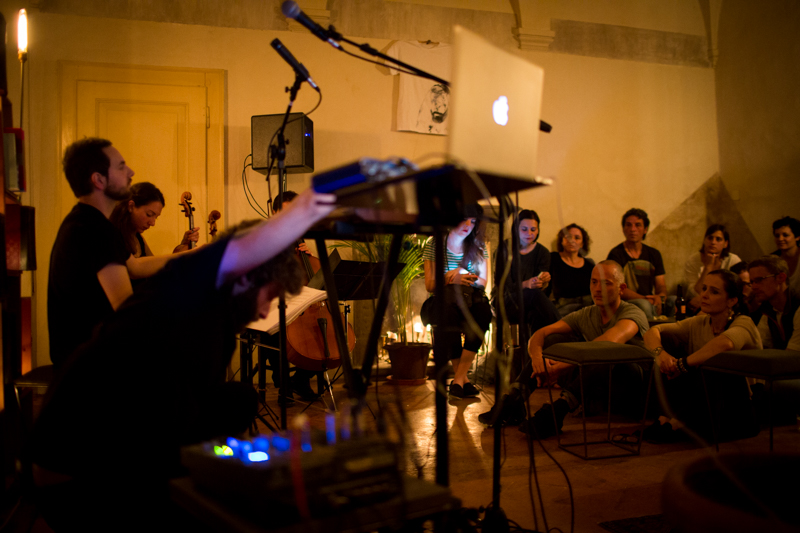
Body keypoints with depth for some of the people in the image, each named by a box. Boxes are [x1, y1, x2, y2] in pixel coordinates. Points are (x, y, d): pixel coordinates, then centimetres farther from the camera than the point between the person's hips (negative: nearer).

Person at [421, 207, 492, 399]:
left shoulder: (478, 247, 11)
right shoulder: (434, 245, 4)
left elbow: (483, 282, 8)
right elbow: (430, 286, 2)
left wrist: (465, 274, -13)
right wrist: (450, 277, -18)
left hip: (470, 300, 2)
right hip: (443, 303, -2)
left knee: (483, 309, -35)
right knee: (449, 306, -39)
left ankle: (458, 379, -34)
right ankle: (463, 379, -31)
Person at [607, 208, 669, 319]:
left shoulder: (654, 254, 17)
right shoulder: (616, 254, -2)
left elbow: (661, 286, 13)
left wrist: (660, 297, -13)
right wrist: (646, 299, -24)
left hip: (651, 303, 5)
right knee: (643, 305, -38)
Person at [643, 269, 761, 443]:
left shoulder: (743, 324, -15)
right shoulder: (699, 324, 2)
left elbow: (725, 343, -40)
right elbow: (652, 333, -5)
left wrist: (682, 364, -32)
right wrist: (659, 352, -27)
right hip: (702, 408, 5)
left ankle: (676, 424, -21)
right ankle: (669, 416, -13)